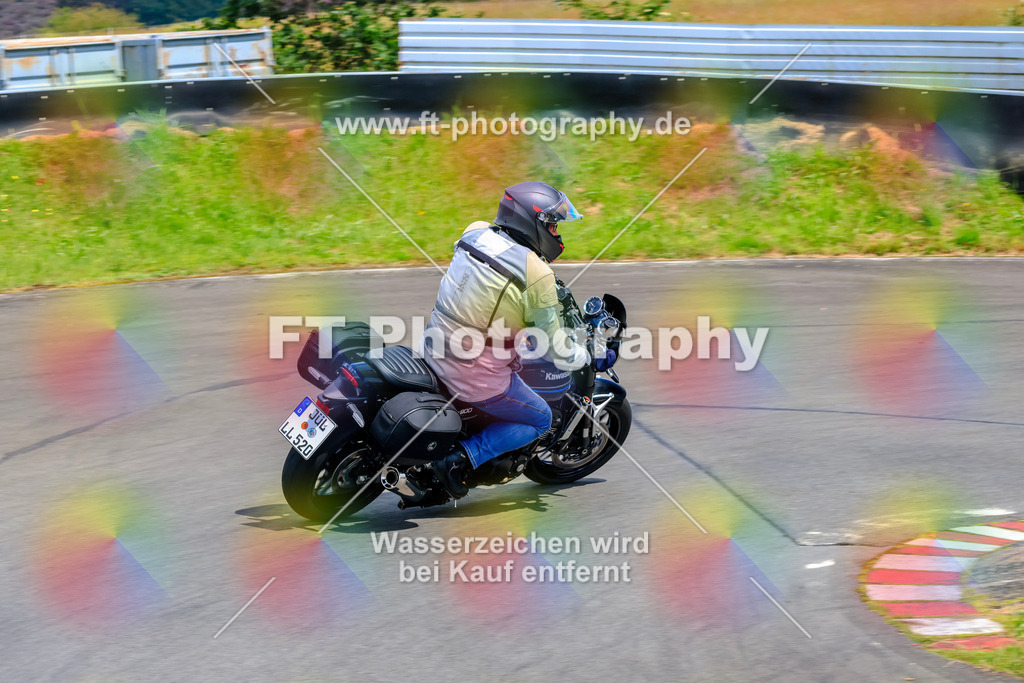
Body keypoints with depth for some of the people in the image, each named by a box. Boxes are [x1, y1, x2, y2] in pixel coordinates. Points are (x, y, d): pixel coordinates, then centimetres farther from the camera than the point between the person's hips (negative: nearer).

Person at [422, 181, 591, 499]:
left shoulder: (476, 232, -2)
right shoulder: (537, 275, -20)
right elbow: (558, 352, -12)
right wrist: (589, 356, 10)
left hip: (434, 353, 7)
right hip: (479, 377, -7)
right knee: (540, 420, 18)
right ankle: (463, 457, -2)